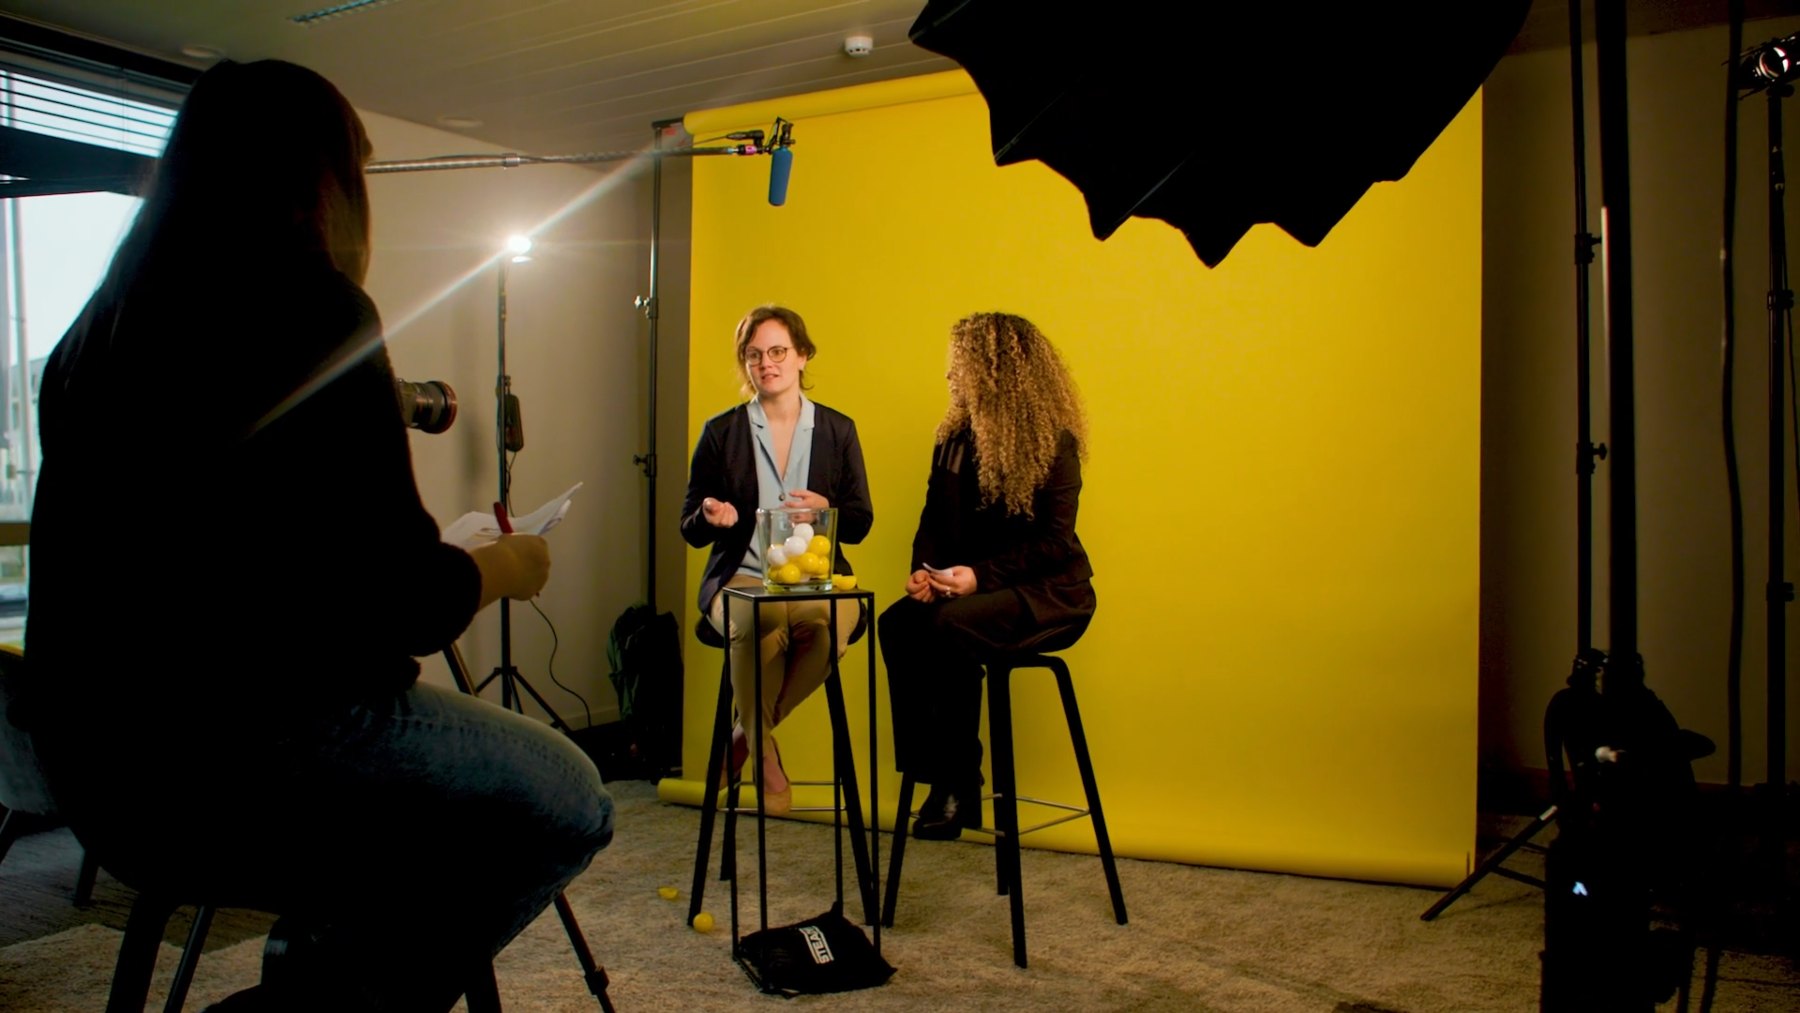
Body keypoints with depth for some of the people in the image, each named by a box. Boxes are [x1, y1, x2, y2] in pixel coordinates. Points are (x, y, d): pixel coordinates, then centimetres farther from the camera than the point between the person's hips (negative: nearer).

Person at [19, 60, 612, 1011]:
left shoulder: (100, 329, 11)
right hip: (244, 751, -9)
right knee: (565, 804, 3)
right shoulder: (310, 308, -12)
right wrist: (503, 566, 5)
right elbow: (401, 601, -16)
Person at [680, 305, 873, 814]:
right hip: (741, 578, -1)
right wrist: (712, 518, -14)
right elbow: (690, 529, 10)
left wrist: (826, 510, -12)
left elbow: (861, 523, 11)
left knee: (832, 620, -35)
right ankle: (764, 753, -12)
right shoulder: (720, 432, 11)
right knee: (756, 623, -37)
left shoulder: (838, 430, 13)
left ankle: (746, 733, -11)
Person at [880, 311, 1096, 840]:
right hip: (972, 587, 6)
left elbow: (1053, 541, -16)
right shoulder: (955, 437, 9)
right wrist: (925, 569, -10)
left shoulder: (1053, 443, -11)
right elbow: (935, 519, 10)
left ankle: (960, 783, -18)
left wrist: (981, 575, -25)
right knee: (898, 623, -23)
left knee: (951, 625, -33)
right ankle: (932, 774, -17)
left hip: (1048, 593, -6)